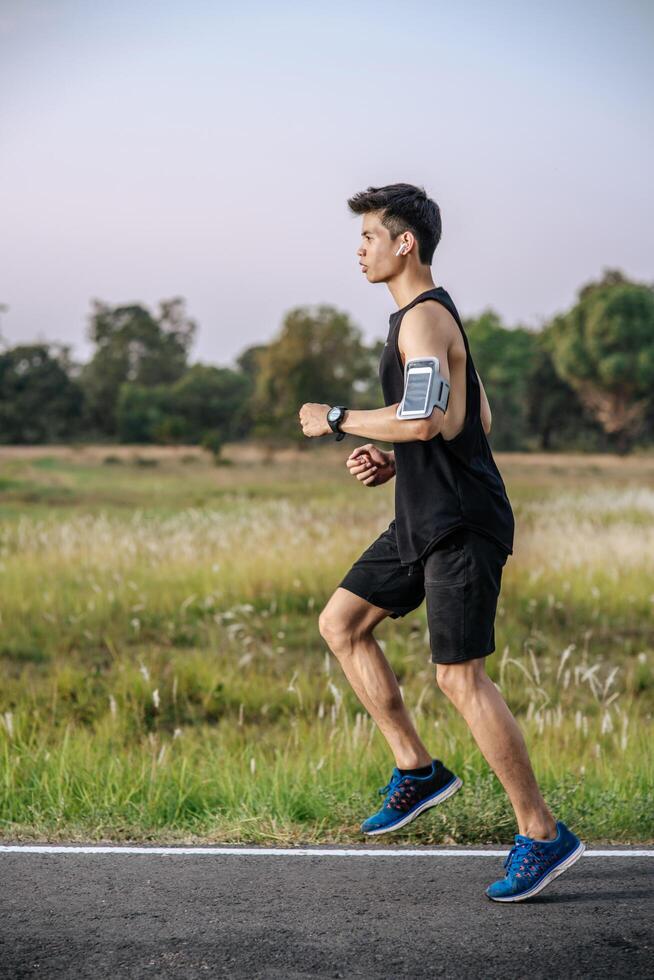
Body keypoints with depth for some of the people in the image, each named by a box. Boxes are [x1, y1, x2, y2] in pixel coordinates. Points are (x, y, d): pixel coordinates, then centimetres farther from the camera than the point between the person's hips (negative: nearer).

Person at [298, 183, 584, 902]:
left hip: (461, 524, -11)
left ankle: (542, 835, 1)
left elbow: (425, 418, -29)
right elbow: (473, 421, 22)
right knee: (340, 624, 12)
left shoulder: (424, 317, -14)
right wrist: (392, 461, 12)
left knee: (460, 678, -8)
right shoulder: (429, 315, 18)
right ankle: (417, 770, 16)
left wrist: (337, 420, -15)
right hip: (425, 519, 11)